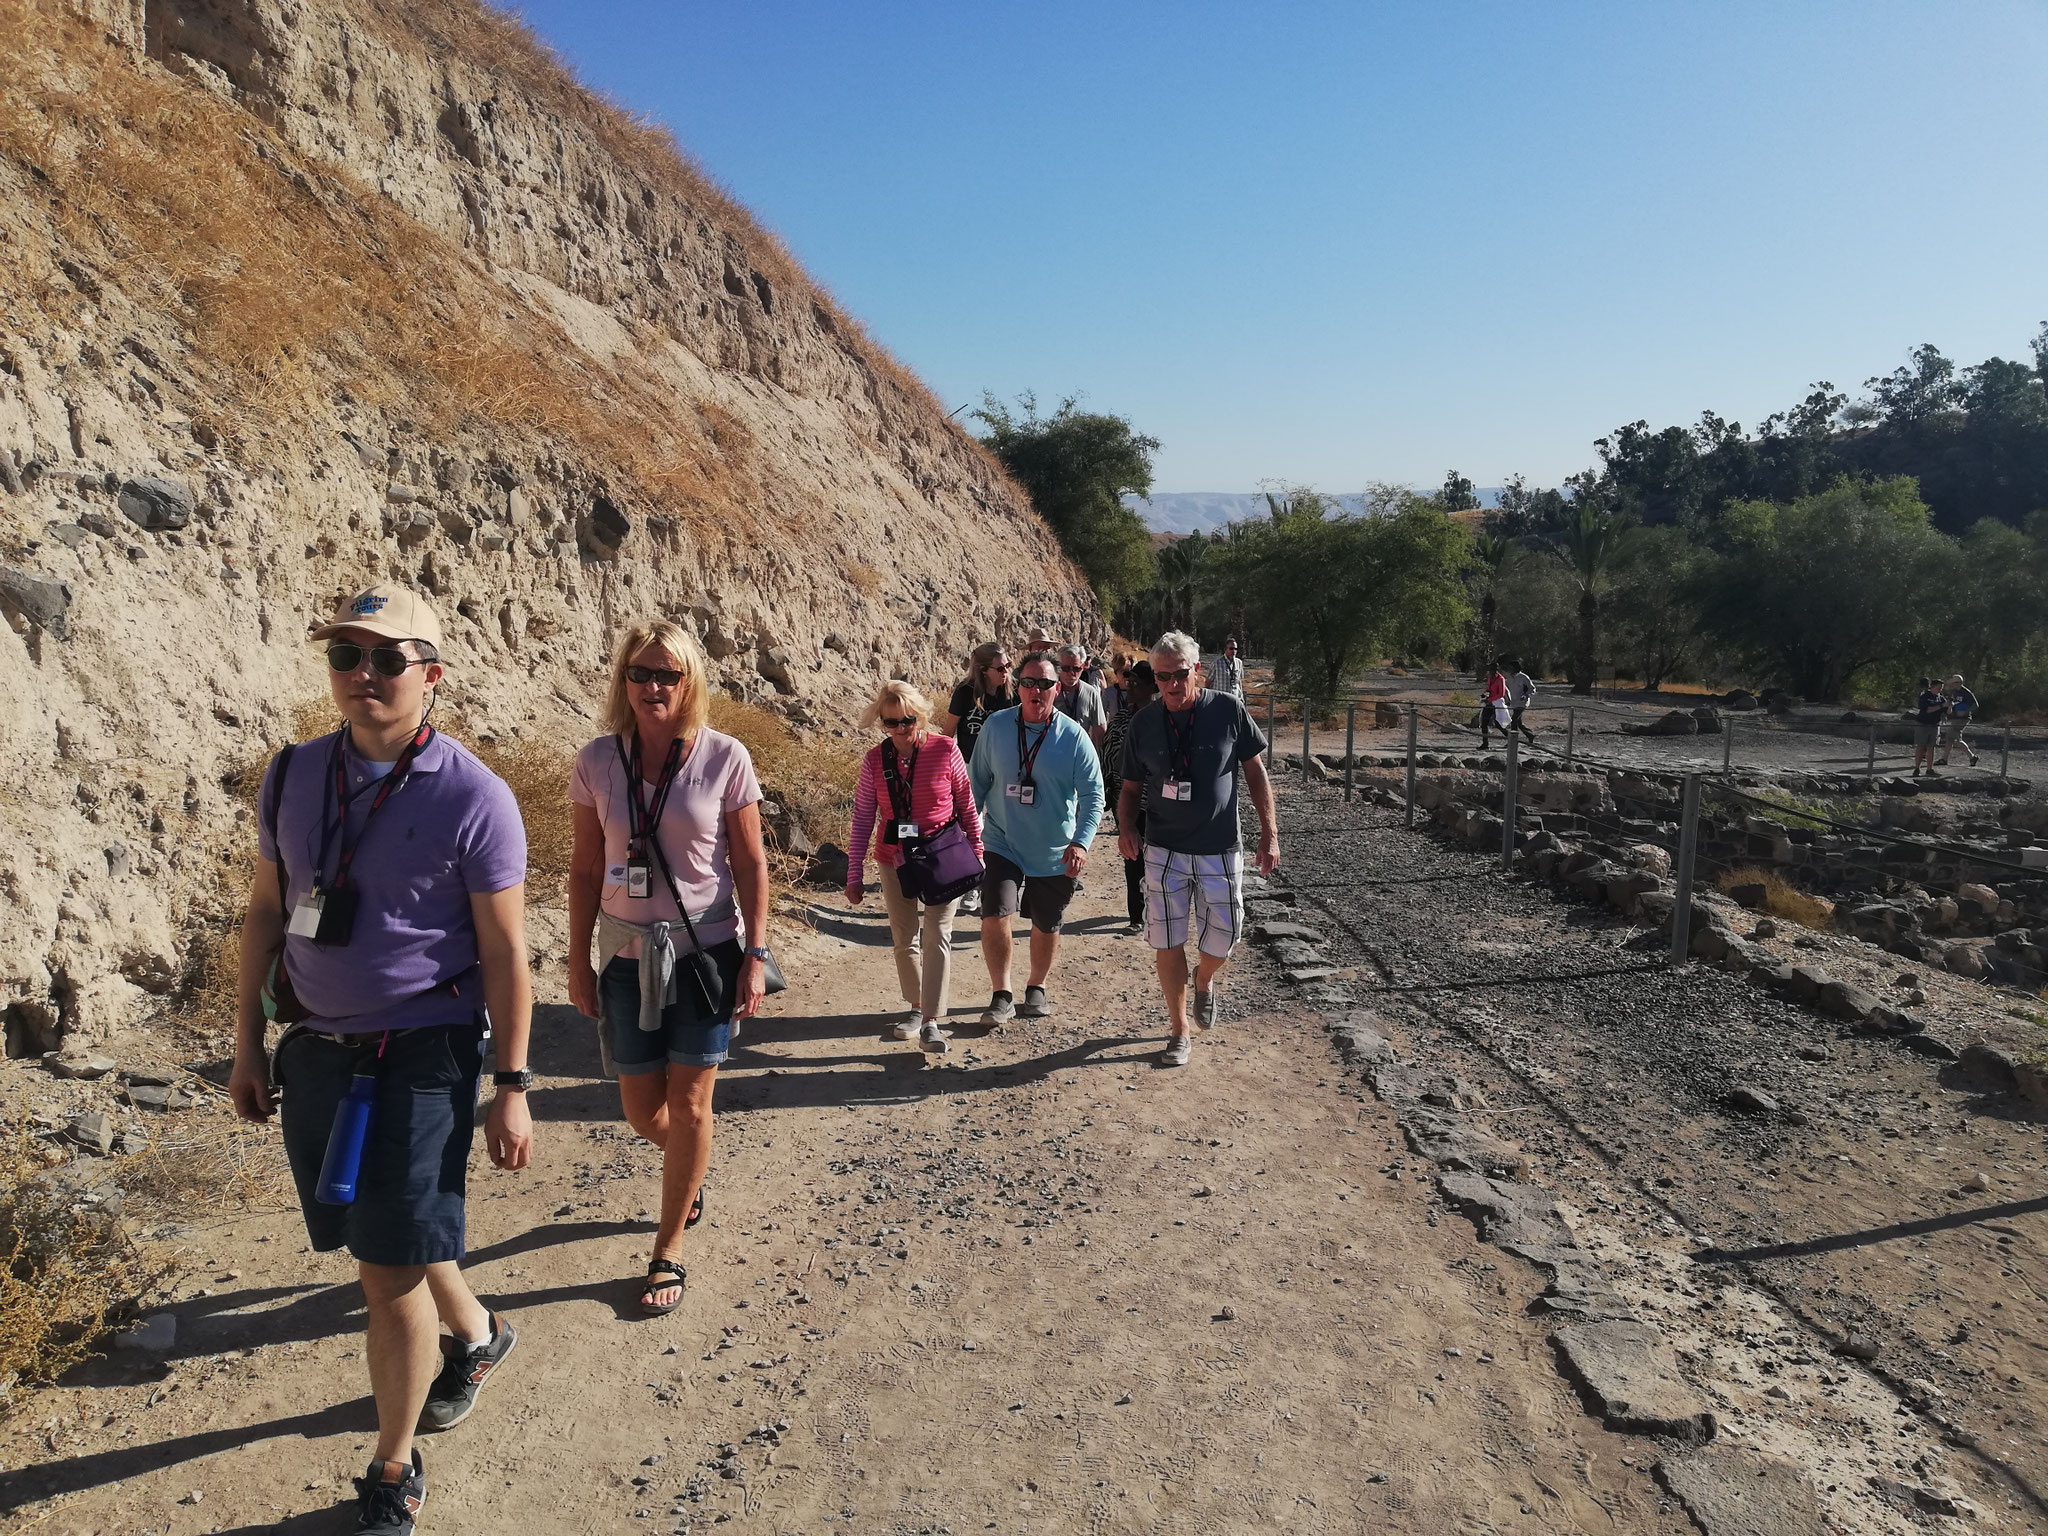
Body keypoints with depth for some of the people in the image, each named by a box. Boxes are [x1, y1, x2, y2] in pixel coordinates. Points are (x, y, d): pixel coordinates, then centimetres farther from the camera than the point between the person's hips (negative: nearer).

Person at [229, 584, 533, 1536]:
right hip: (313, 1050, 6)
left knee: (390, 1272, -2)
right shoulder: (294, 777, 1)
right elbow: (265, 913, 10)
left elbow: (504, 950, -11)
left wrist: (511, 1087, -9)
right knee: (374, 1236, 20)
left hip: (421, 1056, -5)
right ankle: (476, 1335, 50)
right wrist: (246, 1046, 11)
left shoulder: (473, 799, -14)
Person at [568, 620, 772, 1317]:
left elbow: (751, 864, -5)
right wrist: (578, 961, 4)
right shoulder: (598, 761, -3)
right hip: (628, 955, 3)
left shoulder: (725, 758, -9)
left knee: (688, 1107, 4)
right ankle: (689, 1170, 48)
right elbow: (585, 868, 3)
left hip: (707, 951, -2)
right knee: (643, 1114, 12)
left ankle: (668, 1250, 24)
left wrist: (755, 957, -8)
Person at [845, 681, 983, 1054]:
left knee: (937, 935, -7)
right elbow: (862, 819, -2)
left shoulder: (945, 750, -11)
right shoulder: (874, 760, -6)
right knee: (903, 938, 12)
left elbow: (966, 805, -1)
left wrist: (975, 852, 2)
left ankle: (931, 1023, -6)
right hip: (895, 860, 3)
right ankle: (915, 1008, 29)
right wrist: (854, 874, -3)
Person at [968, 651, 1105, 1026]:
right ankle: (1001, 996, 3)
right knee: (995, 917, -14)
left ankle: (1036, 989, 38)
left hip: (1054, 854, 0)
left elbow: (1093, 795, -8)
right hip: (1002, 844, 0)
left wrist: (1081, 842, -20)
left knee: (1047, 927, 14)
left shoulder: (1073, 736, -11)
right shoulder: (996, 726, -5)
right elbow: (977, 781, 6)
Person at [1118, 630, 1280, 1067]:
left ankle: (1204, 981, 41)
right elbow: (1131, 788, 7)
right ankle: (1178, 1031, 20)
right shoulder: (1143, 723, -1)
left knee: (1220, 944, 5)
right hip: (1164, 851, 1)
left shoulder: (1228, 710, -6)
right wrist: (1125, 828, -11)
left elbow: (1256, 772, 2)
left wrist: (1269, 833, -2)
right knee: (1168, 944, 3)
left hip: (1220, 851, -1)